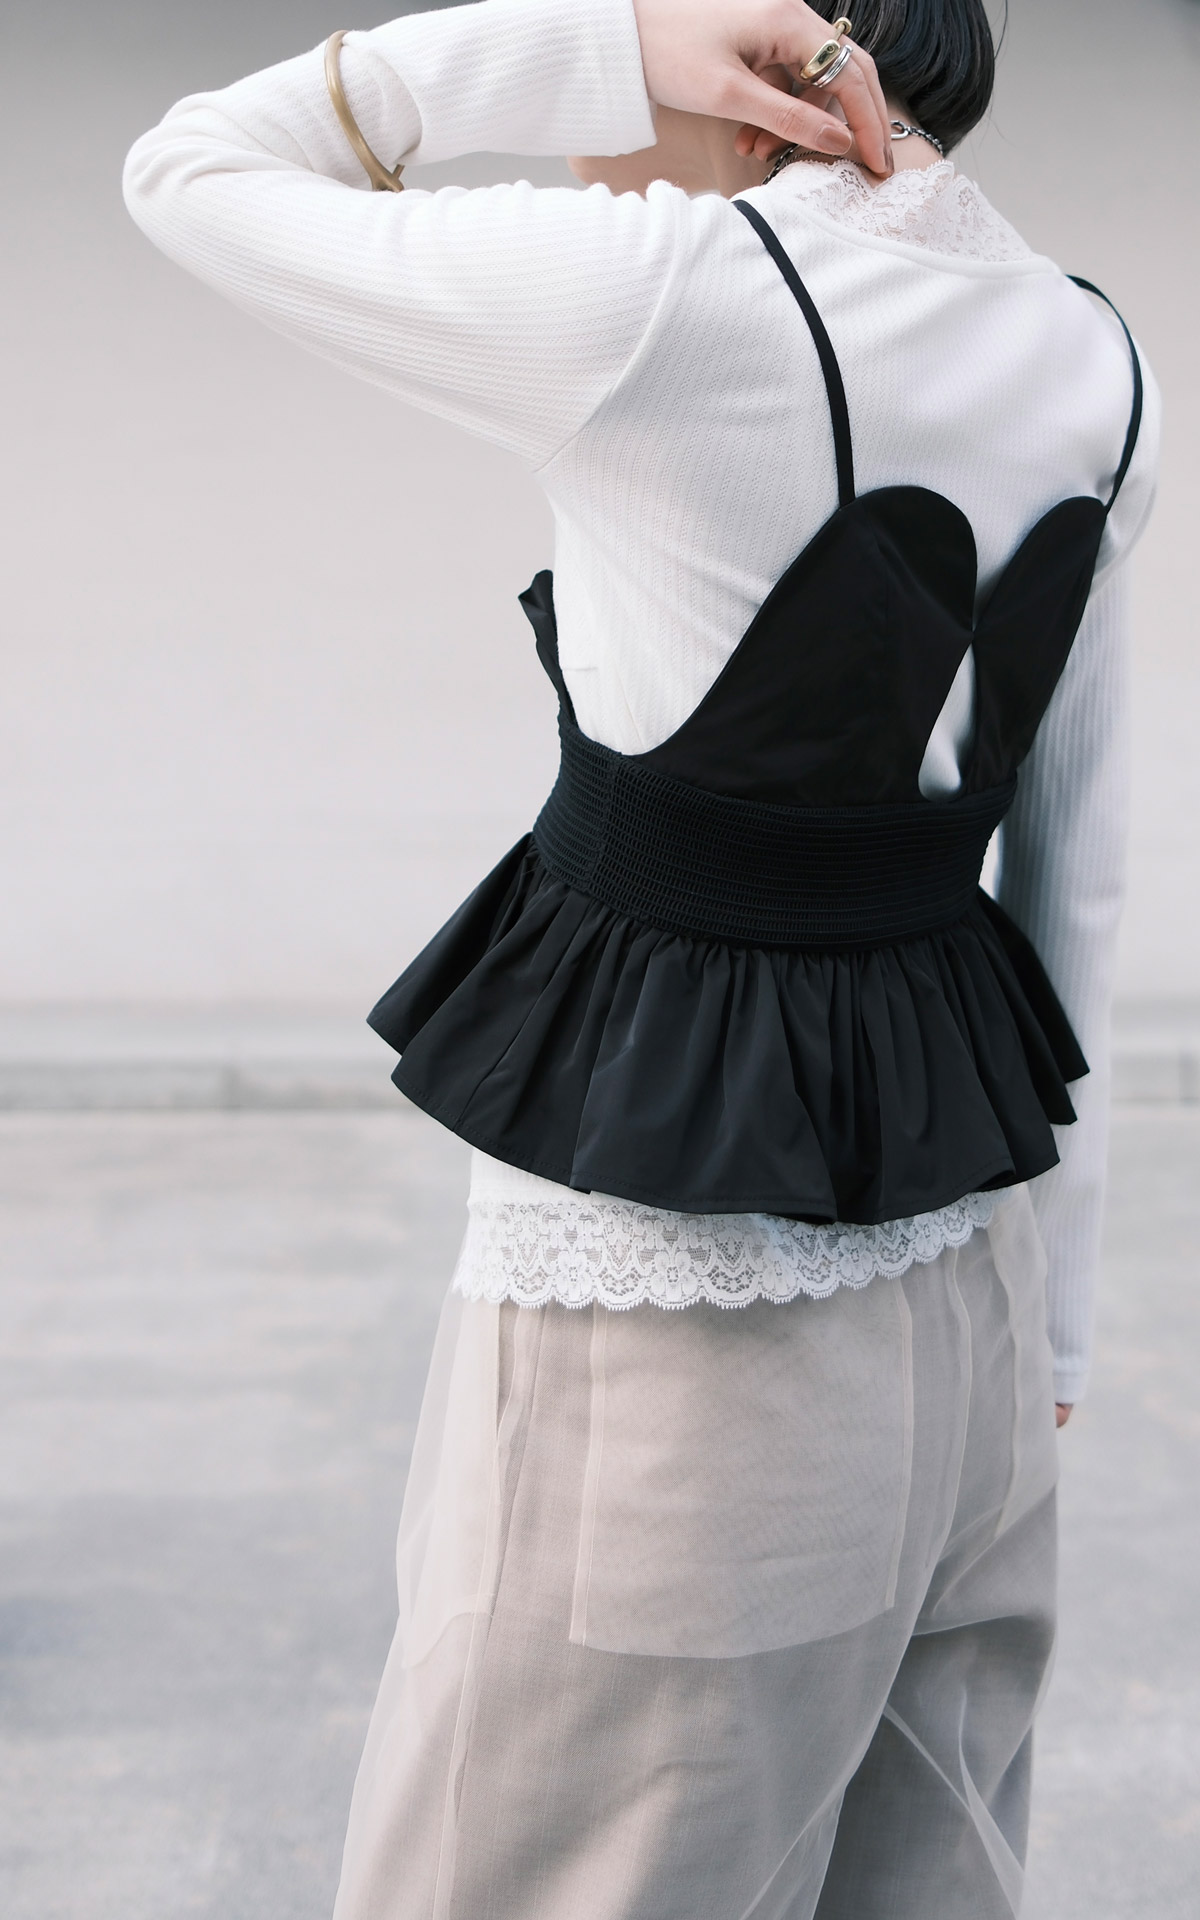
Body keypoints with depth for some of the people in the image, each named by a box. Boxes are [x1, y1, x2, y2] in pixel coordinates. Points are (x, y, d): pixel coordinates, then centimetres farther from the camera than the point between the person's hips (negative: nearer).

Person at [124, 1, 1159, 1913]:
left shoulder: (647, 301, -18)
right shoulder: (1098, 366, 5)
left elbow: (187, 173, -4)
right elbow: (1079, 892, 10)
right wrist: (1048, 1320, 17)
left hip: (667, 1289, -8)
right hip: (957, 1280, 8)